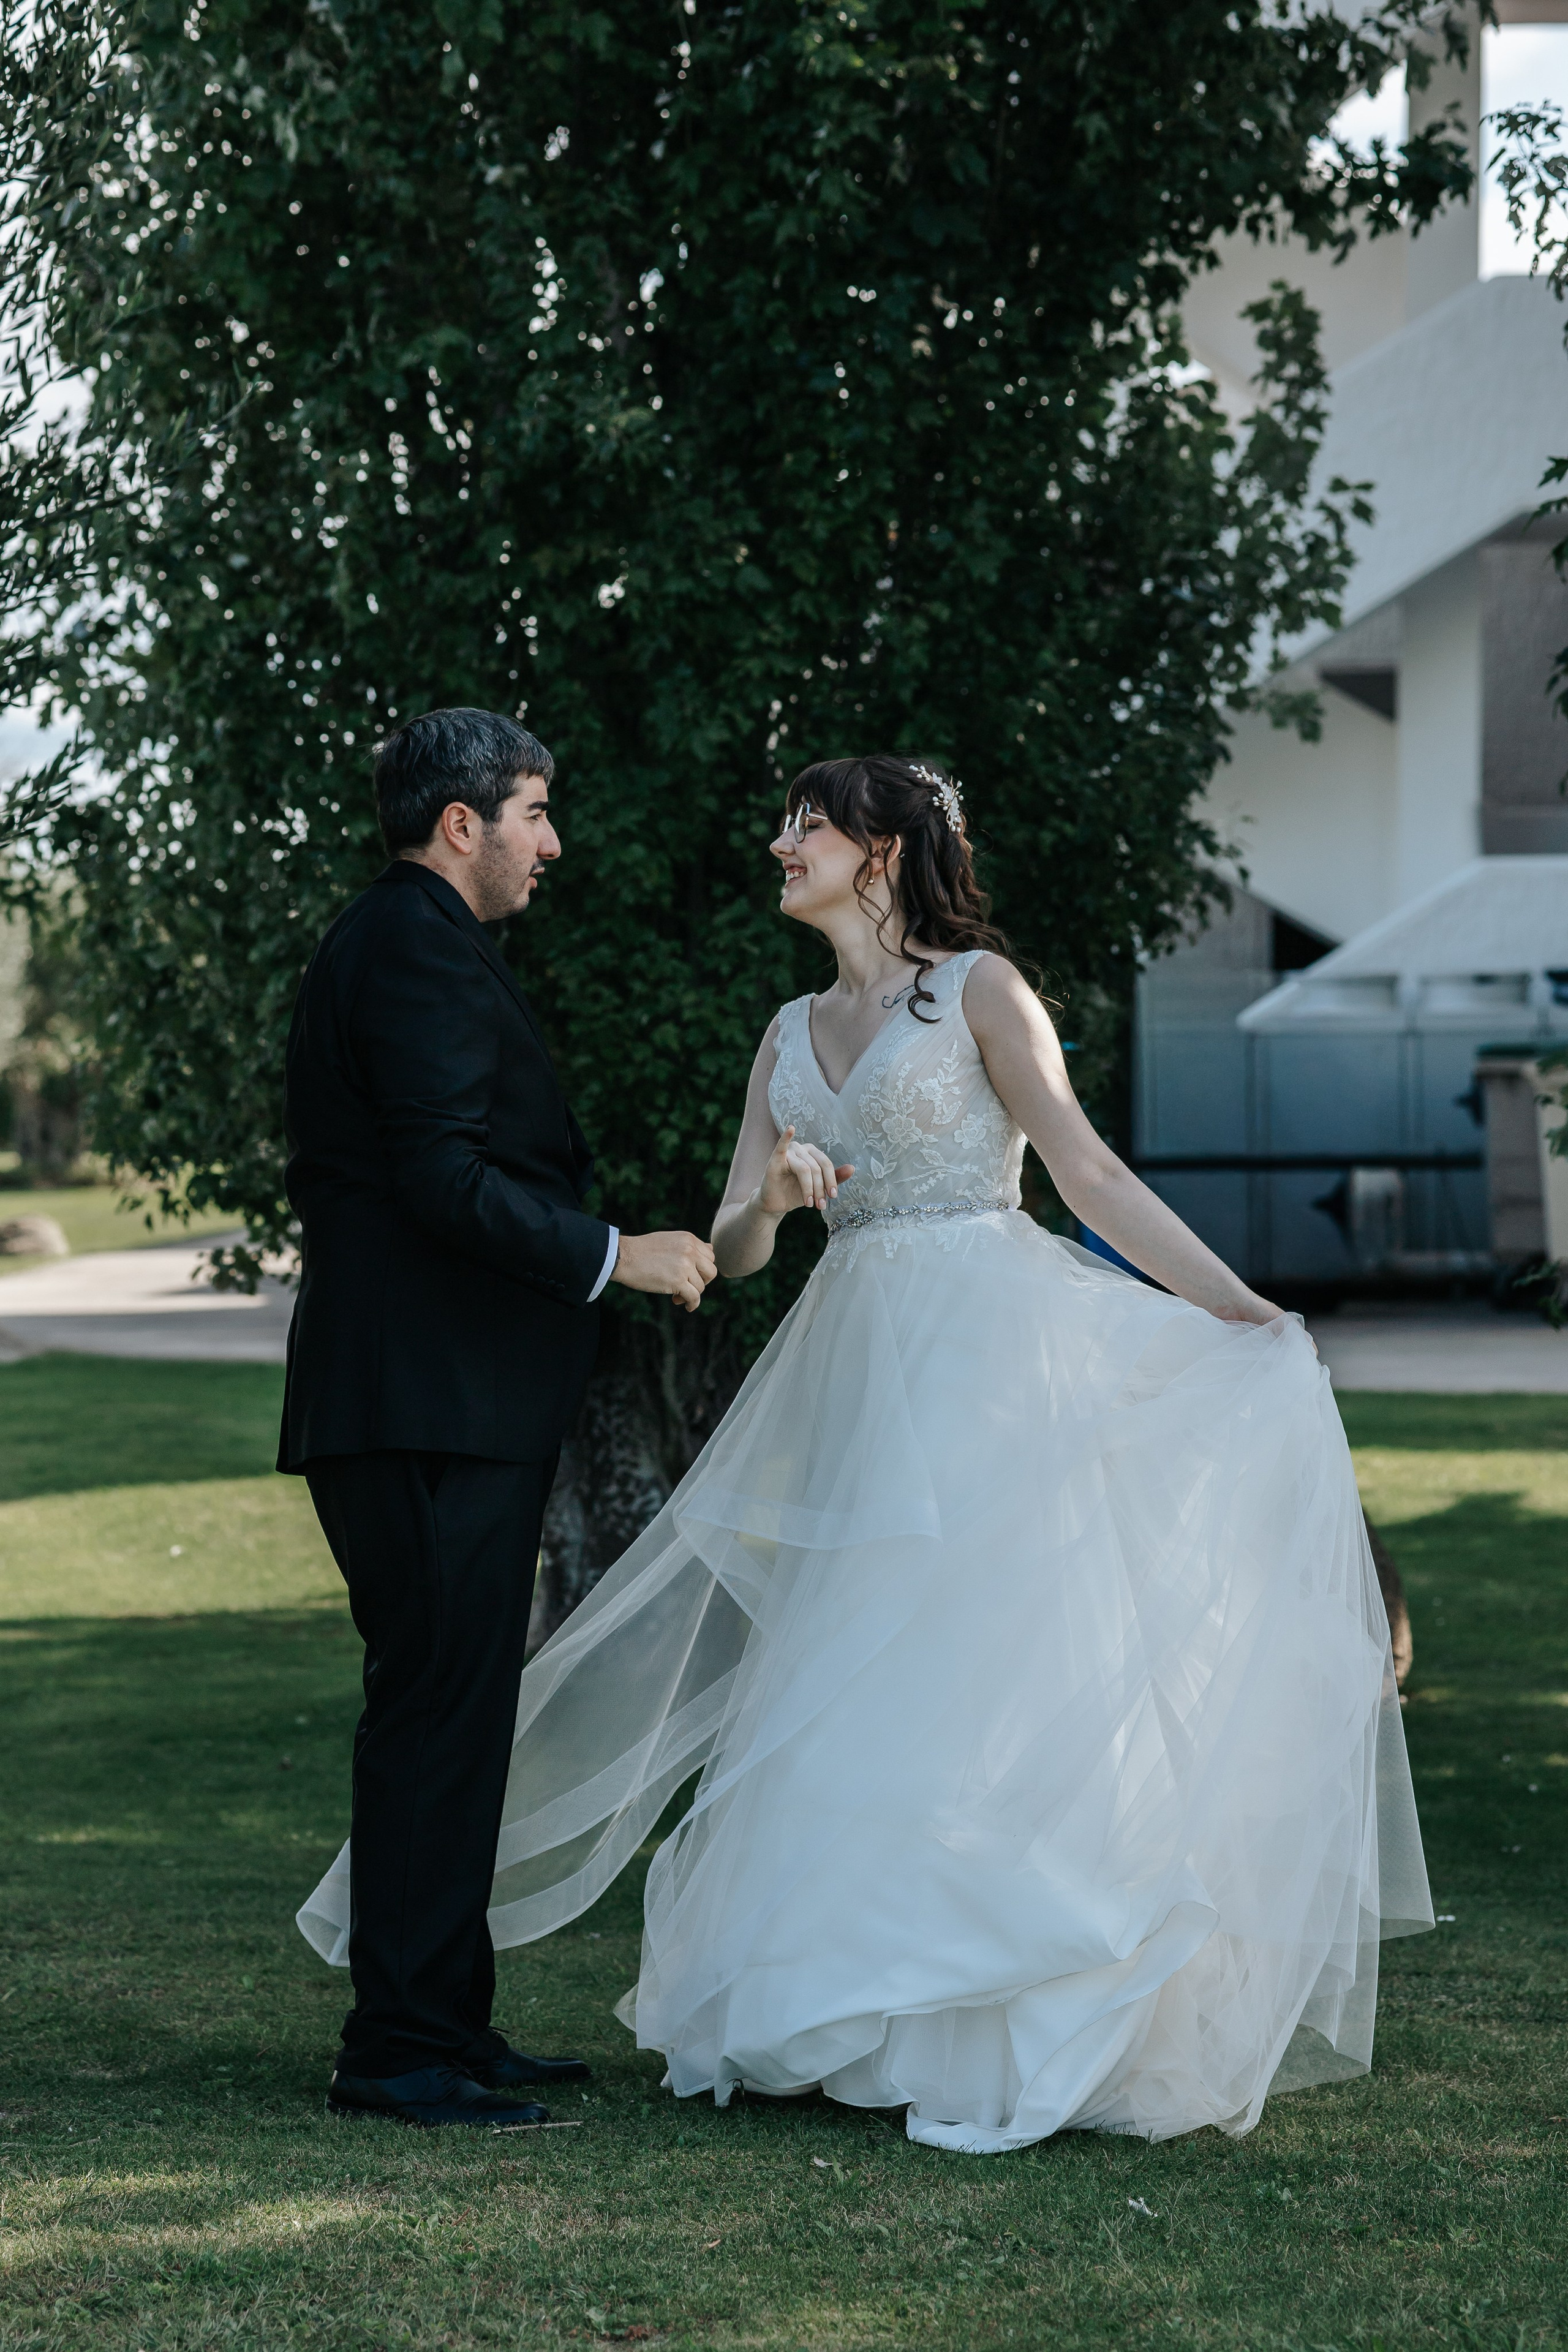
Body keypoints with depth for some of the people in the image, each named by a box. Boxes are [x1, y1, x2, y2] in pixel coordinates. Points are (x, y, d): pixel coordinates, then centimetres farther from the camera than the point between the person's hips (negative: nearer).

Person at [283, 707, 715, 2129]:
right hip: (433, 1406, -11)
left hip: (437, 1404, 11)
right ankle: (400, 2050, -6)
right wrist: (615, 1255, -16)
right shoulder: (422, 949, -13)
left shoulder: (382, 943, 21)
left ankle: (443, 2022, 20)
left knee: (448, 1713, 13)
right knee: (441, 1711, -9)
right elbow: (445, 1176, -22)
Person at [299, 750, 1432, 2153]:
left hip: (991, 1354, -6)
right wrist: (773, 1199, -10)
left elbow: (1093, 1175, -4)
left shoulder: (979, 987, 0)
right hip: (859, 1372, 6)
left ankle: (1020, 2030, -5)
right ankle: (863, 2007, 12)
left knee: (995, 1675, -9)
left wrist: (1247, 1314, -12)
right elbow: (732, 1247, 13)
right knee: (856, 1683, 5)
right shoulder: (794, 1037, 17)